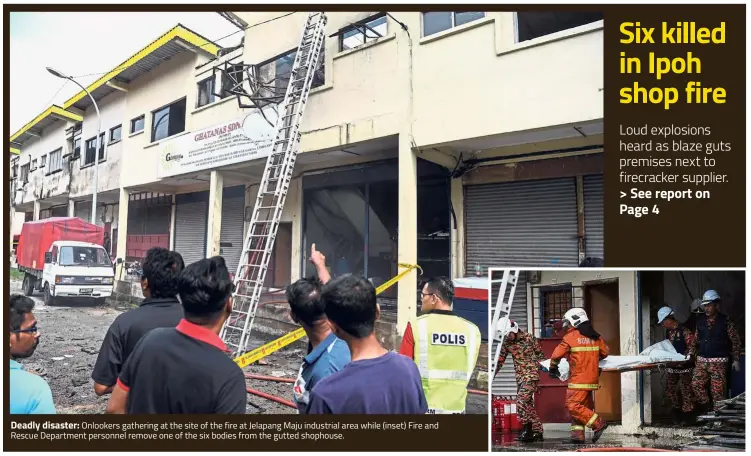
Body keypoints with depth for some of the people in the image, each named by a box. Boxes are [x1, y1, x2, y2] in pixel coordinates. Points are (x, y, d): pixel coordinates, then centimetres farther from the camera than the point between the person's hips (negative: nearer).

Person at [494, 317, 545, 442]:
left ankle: (527, 429, -5)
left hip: (531, 375, -6)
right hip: (520, 377, 6)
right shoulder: (506, 342, 5)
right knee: (528, 404, 7)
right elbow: (500, 360, 6)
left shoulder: (529, 338, -9)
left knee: (521, 401, -16)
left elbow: (540, 355, 0)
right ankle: (537, 431, 17)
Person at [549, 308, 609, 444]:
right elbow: (605, 352, 20)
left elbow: (557, 354, -9)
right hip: (592, 379, 8)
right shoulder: (595, 337, 9)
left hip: (578, 380, -8)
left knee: (573, 405, -5)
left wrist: (553, 368, 7)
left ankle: (598, 424, -7)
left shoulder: (571, 337, -9)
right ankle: (578, 435, 9)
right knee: (581, 406, 11)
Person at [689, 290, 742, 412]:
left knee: (717, 389, -3)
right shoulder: (700, 320, 6)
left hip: (718, 361, -4)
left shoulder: (725, 321, -4)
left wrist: (736, 359, -3)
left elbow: (736, 341, 1)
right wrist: (691, 353, 3)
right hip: (701, 360, 4)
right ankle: (705, 407, 17)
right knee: (696, 384, -1)